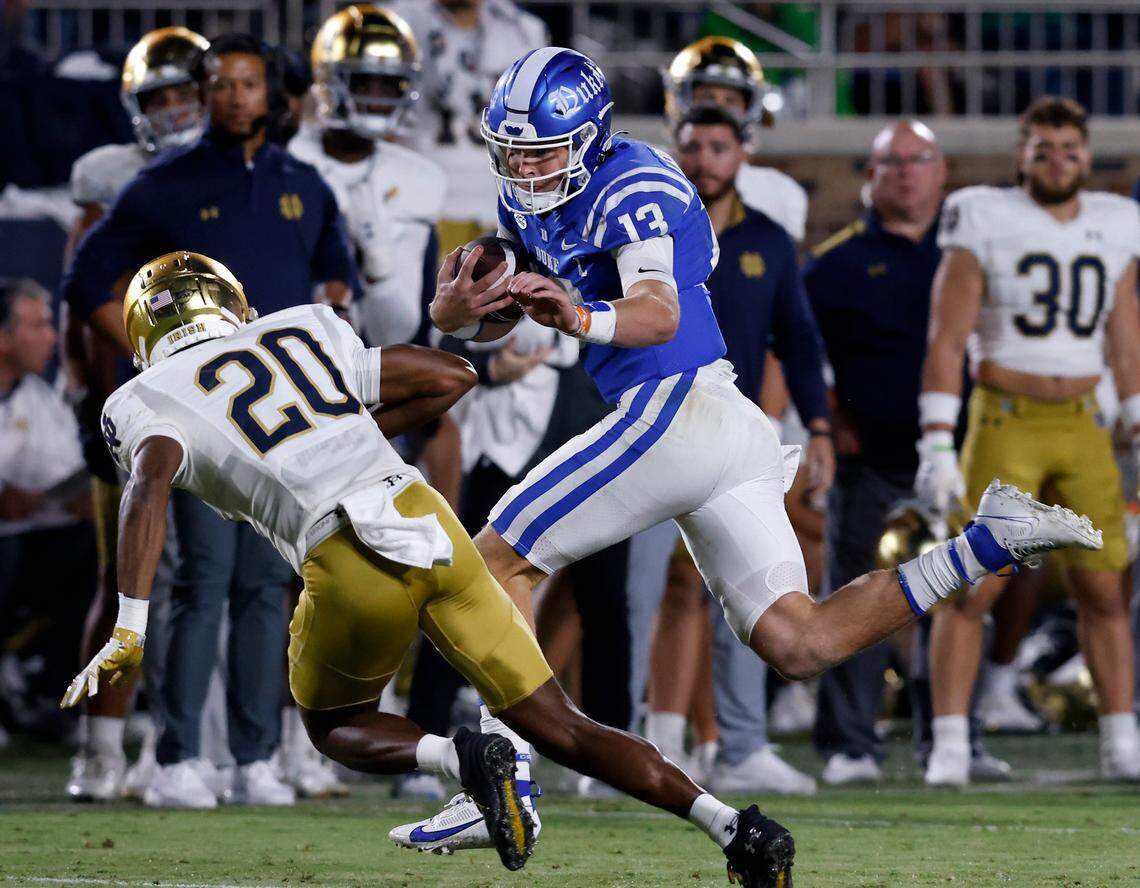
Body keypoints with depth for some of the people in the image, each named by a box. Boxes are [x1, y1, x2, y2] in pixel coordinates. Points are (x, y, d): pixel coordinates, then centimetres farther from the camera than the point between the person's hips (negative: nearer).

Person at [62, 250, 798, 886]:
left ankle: (460, 758, -7)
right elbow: (453, 376, 27)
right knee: (561, 728, 11)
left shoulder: (147, 402, 12)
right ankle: (734, 825, -5)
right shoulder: (302, 332, 25)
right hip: (425, 515, 4)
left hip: (352, 560, -4)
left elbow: (151, 484, -11)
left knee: (334, 727, 24)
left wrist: (129, 634, -16)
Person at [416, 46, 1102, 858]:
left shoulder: (632, 189, -13)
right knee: (799, 647, 4)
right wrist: (459, 310, -9)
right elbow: (487, 323, 15)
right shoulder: (533, 201, 15)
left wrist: (582, 319, -50)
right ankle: (991, 541, 4)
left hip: (676, 409, -10)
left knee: (499, 561, -5)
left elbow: (659, 314, -29)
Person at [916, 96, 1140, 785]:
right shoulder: (986, 223, -5)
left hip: (1083, 427, 4)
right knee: (972, 589, -7)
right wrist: (937, 444, -15)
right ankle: (949, 748, -3)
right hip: (1005, 424, -4)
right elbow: (947, 340, -8)